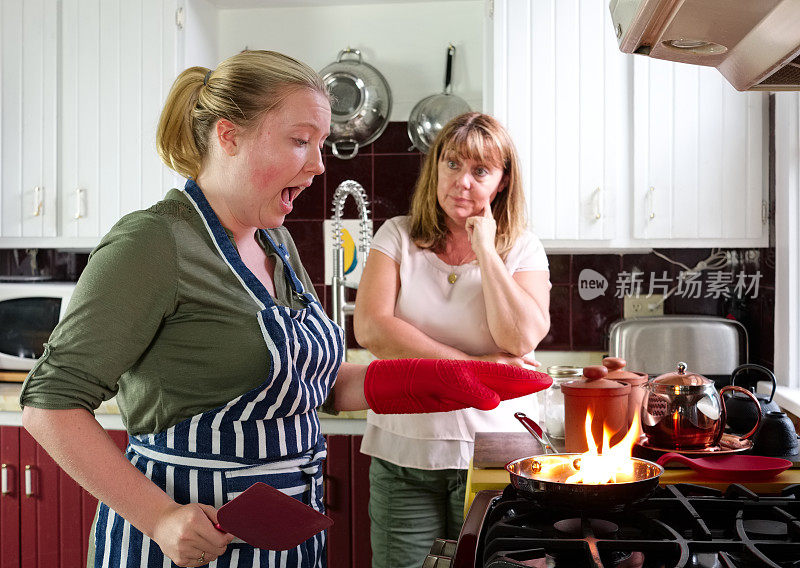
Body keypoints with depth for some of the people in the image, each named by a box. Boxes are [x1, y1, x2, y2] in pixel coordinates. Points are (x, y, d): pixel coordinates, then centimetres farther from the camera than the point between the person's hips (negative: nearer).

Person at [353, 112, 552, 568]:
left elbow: (522, 338, -14)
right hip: (403, 449, 1)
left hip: (493, 450, 0)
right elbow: (371, 328, -11)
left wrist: (485, 251, -12)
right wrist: (472, 366, -15)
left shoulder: (523, 249, 2)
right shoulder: (398, 236, 2)